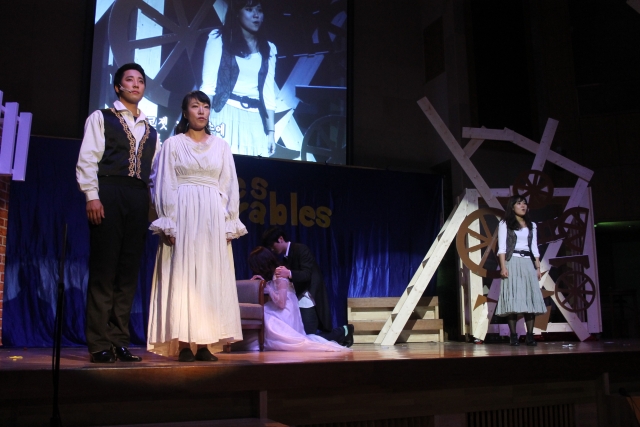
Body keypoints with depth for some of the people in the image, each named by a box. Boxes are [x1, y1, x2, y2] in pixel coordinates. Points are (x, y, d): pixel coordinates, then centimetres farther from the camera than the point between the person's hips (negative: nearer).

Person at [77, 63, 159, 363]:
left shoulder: (150, 130, 23)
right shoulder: (101, 118, 11)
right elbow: (87, 159, 0)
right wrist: (92, 196, -12)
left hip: (139, 200, 4)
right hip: (108, 194, -4)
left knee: (129, 271, 2)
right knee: (103, 270, -5)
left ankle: (120, 341, 8)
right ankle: (99, 343, -1)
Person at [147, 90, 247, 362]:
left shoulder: (221, 146, 14)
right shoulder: (173, 144, 7)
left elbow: (230, 187, 11)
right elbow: (164, 186, 1)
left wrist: (230, 224, 1)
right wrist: (168, 224, -10)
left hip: (213, 219, 3)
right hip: (182, 216, -2)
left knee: (211, 278, -1)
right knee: (181, 276, -6)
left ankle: (205, 343, 3)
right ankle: (184, 344, -2)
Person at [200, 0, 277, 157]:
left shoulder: (268, 49, 13)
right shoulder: (219, 39, 4)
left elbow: (268, 93, 10)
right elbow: (208, 85, -3)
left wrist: (271, 131, 5)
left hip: (254, 121, 3)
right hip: (225, 116, -3)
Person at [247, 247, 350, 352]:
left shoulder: (280, 277, -13)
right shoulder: (274, 276, 13)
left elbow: (281, 303, -20)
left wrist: (267, 287, -15)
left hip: (284, 318, -8)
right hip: (284, 316, 8)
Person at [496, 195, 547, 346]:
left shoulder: (531, 225, 19)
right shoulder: (505, 224, 5)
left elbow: (534, 248, 16)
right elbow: (502, 247, -2)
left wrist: (538, 267, 7)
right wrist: (503, 267, -12)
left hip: (528, 263, 4)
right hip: (512, 262, -4)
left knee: (530, 299, -3)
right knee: (512, 299, -9)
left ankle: (530, 335, 0)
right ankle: (513, 336, -7)